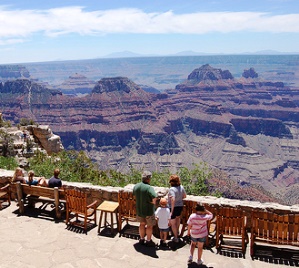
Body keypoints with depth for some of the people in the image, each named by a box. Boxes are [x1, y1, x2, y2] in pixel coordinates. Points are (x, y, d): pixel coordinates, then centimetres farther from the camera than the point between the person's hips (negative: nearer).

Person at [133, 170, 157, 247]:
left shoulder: (136, 186, -7)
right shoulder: (149, 188, -26)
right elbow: (154, 201, -31)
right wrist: (150, 201, -10)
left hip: (139, 210, 6)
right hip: (148, 211, -6)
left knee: (142, 224, 25)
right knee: (149, 226, 14)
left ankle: (142, 239, 37)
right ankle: (148, 241, 28)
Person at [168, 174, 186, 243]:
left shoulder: (172, 189, -27)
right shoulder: (181, 187, -6)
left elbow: (173, 200, -35)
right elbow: (184, 196, 8)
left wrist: (172, 210, -28)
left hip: (173, 207, -7)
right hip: (180, 206, 7)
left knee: (173, 223, 12)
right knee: (178, 217, 35)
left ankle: (176, 238, 22)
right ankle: (177, 231, 50)